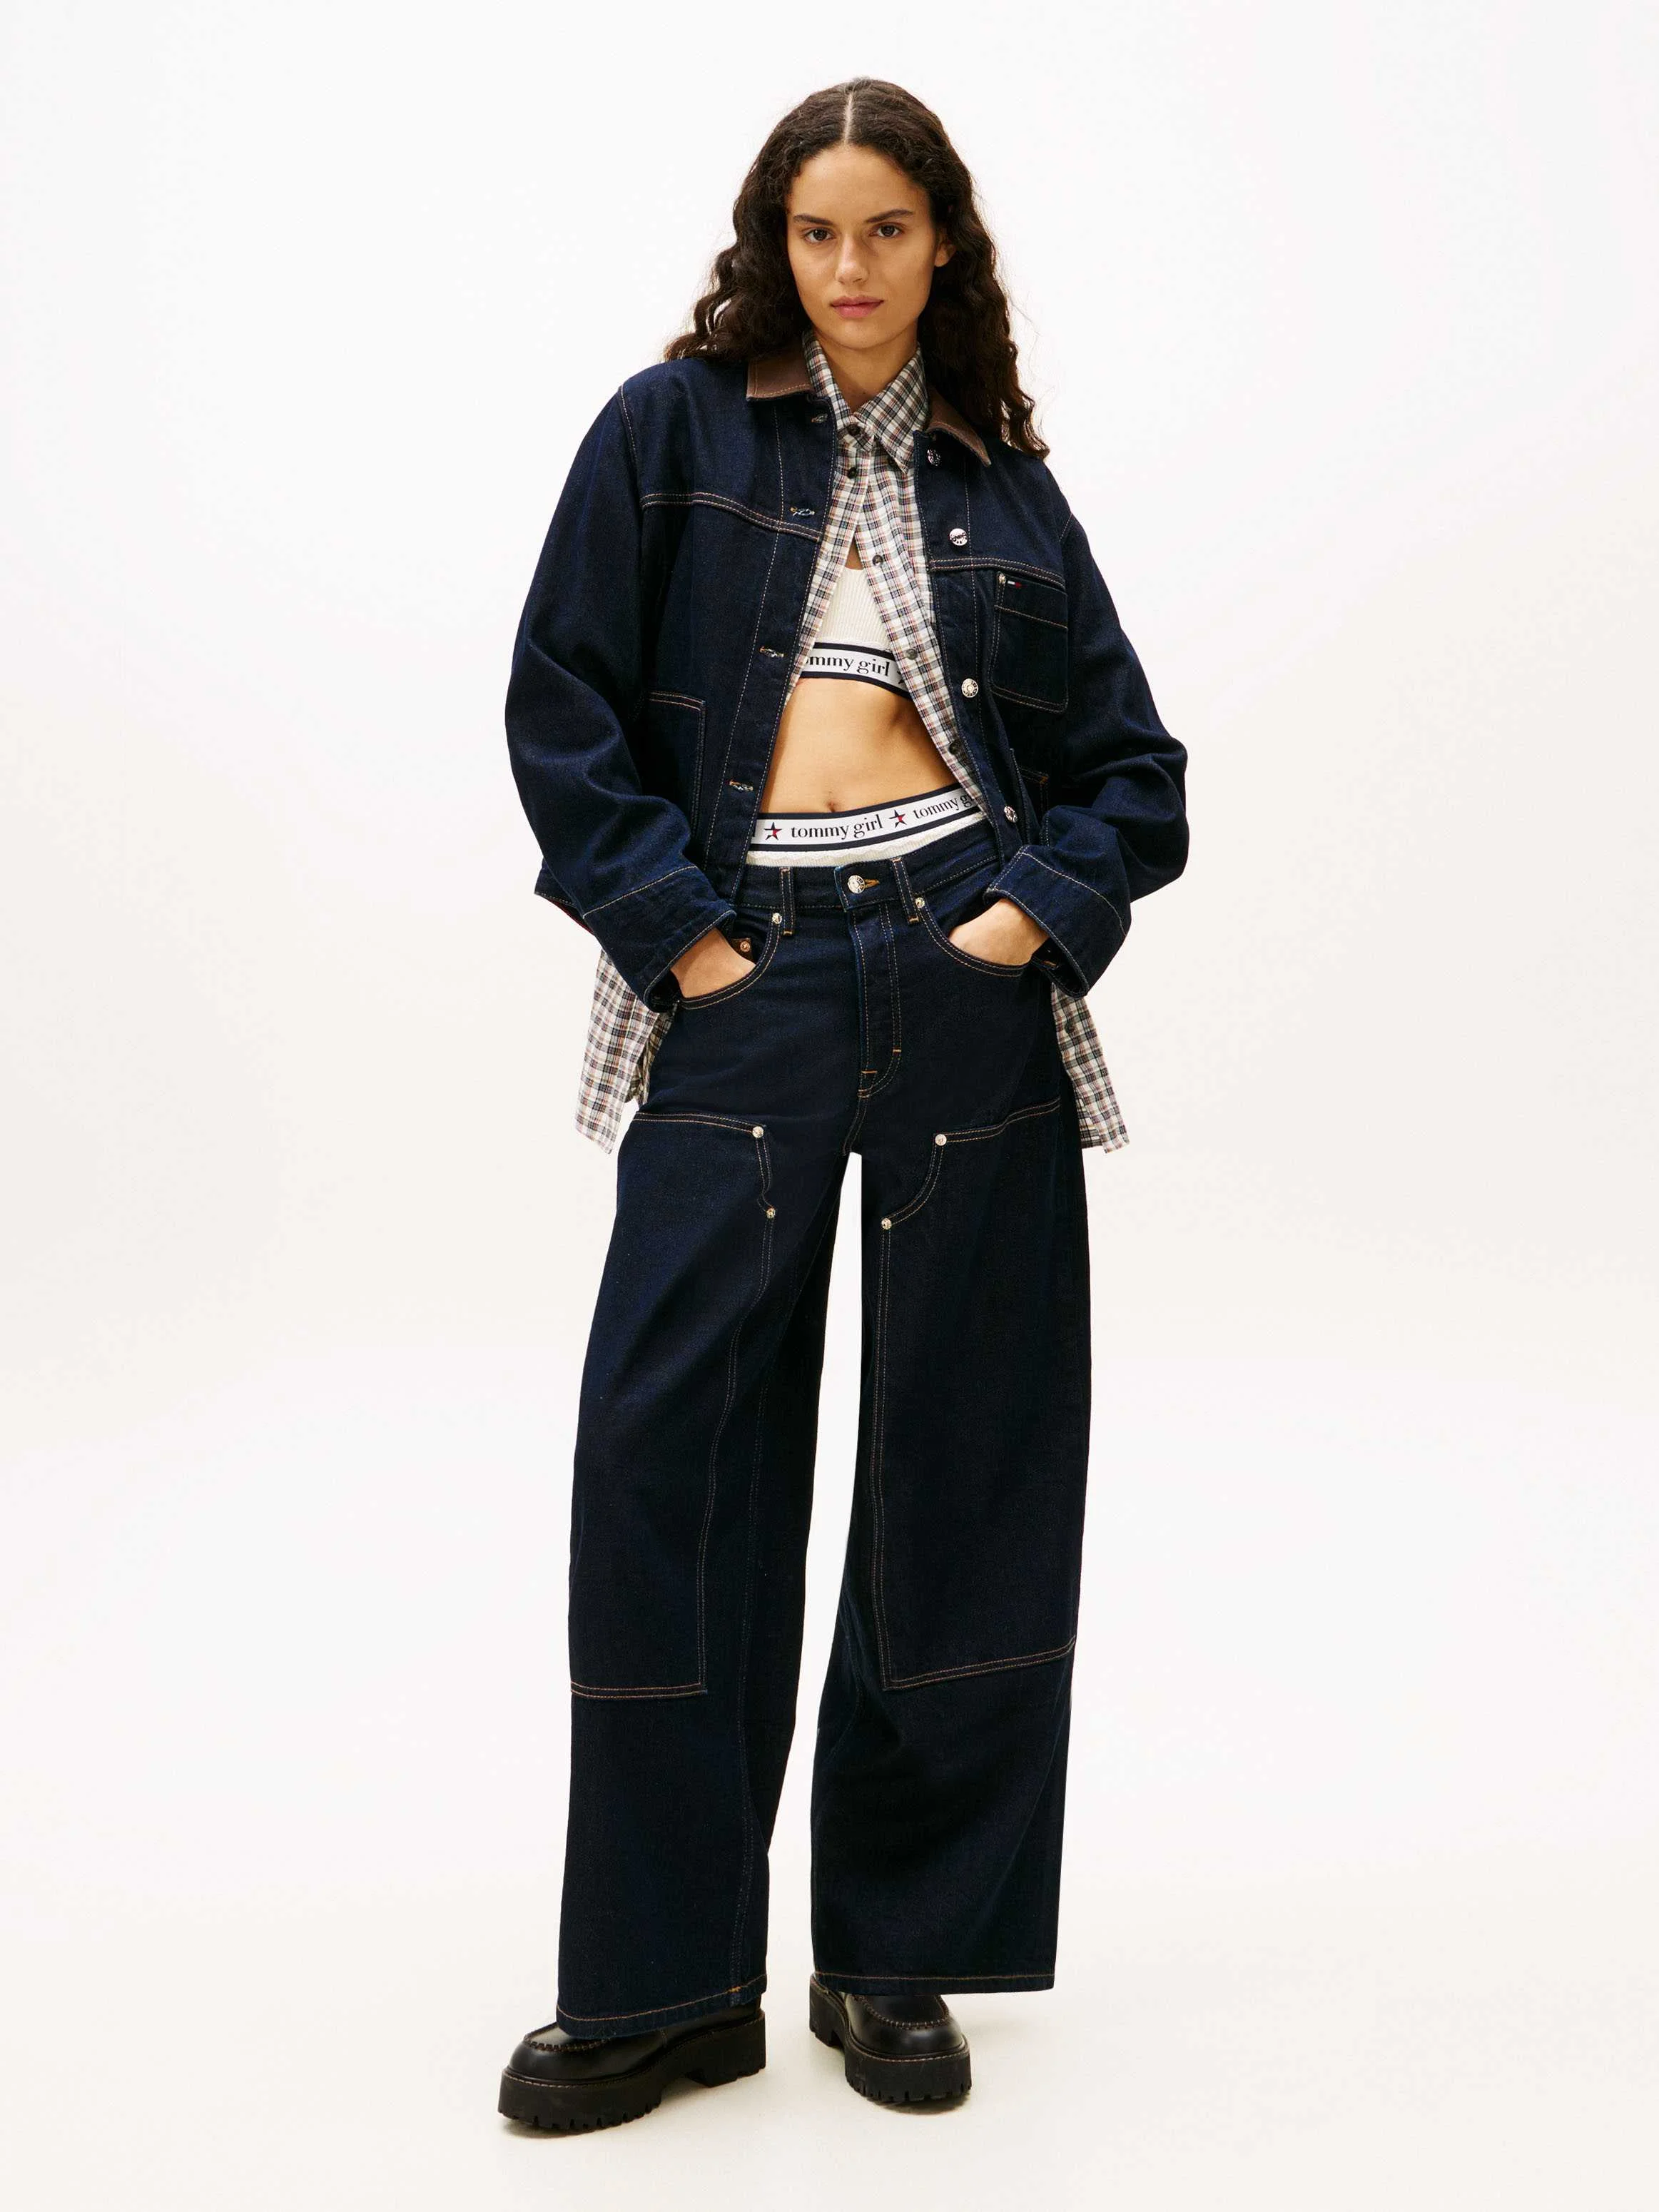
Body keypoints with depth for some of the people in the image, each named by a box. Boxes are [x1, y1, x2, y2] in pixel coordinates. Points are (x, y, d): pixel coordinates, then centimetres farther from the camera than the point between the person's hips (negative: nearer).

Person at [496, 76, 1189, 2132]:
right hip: (743, 976, -1)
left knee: (966, 1450, 3)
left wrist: (1036, 913, -5)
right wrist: (674, 933, -8)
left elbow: (1138, 769, 11)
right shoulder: (669, 429, 8)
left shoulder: (1007, 487, 13)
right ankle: (666, 1979, 7)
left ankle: (895, 1950, 17)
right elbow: (561, 701, 0)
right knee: (664, 1447, -6)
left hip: (967, 975, 2)